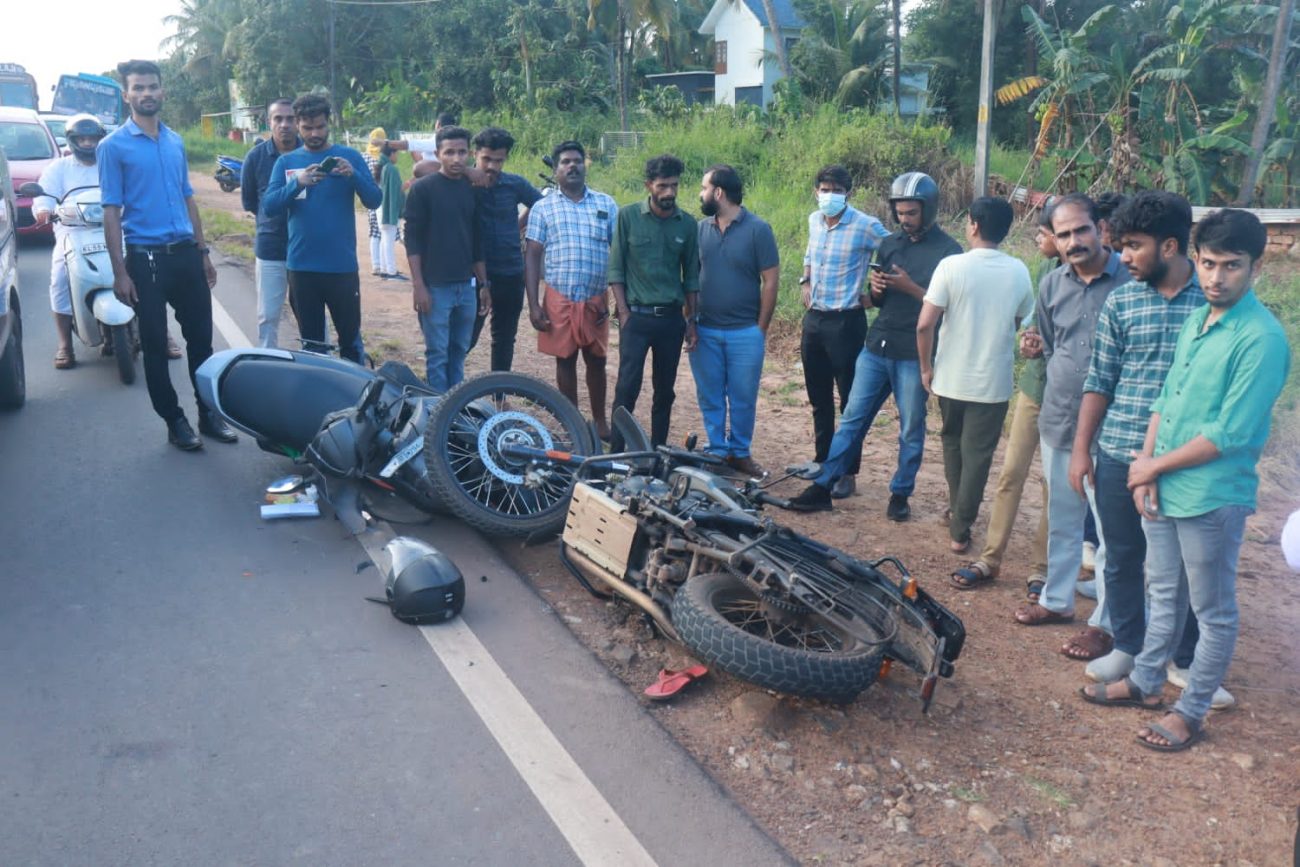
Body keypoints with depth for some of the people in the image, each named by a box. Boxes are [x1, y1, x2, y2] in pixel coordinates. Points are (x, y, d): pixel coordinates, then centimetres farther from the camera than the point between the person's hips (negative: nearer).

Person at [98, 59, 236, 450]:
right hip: (146, 257, -5)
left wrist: (203, 252, 13)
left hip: (186, 253, 5)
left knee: (200, 338, 9)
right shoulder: (114, 146, -5)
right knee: (155, 345, 4)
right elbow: (111, 212, -7)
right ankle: (174, 420, 14)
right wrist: (120, 272, -12)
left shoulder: (175, 142, 11)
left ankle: (209, 412, 21)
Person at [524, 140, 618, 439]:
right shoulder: (542, 208, 3)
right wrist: (533, 305, -6)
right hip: (559, 299, -1)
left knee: (596, 361, 10)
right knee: (565, 361, 8)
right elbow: (532, 256, 1)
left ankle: (599, 419, 27)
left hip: (596, 300, 1)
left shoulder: (606, 204, 6)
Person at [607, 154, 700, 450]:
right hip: (636, 316, -3)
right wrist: (624, 313, -8)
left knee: (665, 390, 9)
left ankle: (658, 450, 20)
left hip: (672, 317, 3)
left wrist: (691, 319, 7)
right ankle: (617, 452, 1)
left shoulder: (688, 223, 4)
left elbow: (691, 276, 9)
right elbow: (616, 269, -2)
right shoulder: (628, 217, -3)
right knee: (628, 386, -7)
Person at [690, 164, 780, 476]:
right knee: (710, 397, 10)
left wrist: (761, 329, -6)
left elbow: (770, 281, -5)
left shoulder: (757, 229, -7)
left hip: (745, 333, -3)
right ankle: (717, 451, 23)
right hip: (705, 332, 3)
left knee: (743, 398, 8)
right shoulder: (701, 228, 3)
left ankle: (740, 452, 23)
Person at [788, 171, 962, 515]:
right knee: (852, 418, 5)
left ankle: (901, 494, 20)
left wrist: (910, 287, -19)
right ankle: (823, 486, 8)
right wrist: (876, 289, -6)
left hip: (915, 354, -5)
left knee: (911, 429, 6)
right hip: (877, 347, 5)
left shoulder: (948, 251, -5)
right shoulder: (889, 244, 11)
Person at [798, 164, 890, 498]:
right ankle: (823, 460, 29)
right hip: (814, 319, 7)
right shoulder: (814, 220, 7)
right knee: (818, 397, 15)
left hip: (846, 322, -7)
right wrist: (805, 281, 11)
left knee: (850, 400, 1)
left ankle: (848, 472, 9)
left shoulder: (866, 226, -14)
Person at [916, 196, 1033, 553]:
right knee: (978, 454, 7)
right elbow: (1023, 324, 10)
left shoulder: (952, 266, -12)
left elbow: (925, 324, -16)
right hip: (994, 382, 1)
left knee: (953, 443, 22)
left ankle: (956, 510, 34)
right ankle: (960, 530, 10)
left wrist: (926, 367, -4)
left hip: (951, 377, -1)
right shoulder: (1019, 271, -2)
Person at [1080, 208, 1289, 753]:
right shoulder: (1196, 321, 7)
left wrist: (1155, 466, -12)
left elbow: (1229, 435, -22)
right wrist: (1145, 465, -3)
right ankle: (1145, 682, 38)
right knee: (1163, 595, 22)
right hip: (1163, 489, 8)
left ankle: (1191, 711, 24)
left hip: (1213, 498, -7)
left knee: (1213, 612, 10)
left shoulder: (1262, 339, -19)